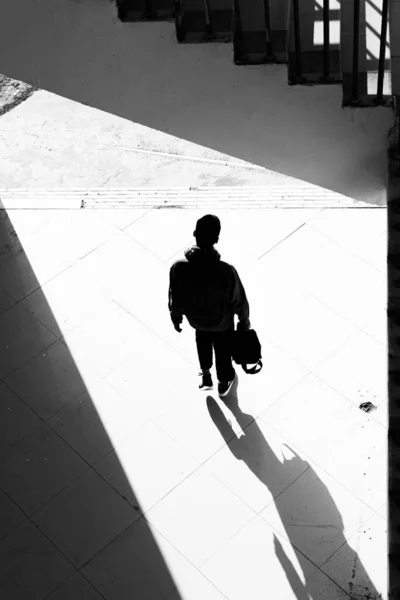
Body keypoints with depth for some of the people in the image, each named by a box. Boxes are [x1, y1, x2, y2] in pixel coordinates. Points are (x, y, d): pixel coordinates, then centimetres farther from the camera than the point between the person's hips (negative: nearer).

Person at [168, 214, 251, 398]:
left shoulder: (178, 268, -34)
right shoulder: (227, 271, -39)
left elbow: (174, 298, -15)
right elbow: (239, 301, -21)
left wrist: (176, 317, 7)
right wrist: (244, 321, 1)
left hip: (195, 318, 2)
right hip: (221, 321, -1)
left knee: (202, 342, 37)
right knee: (223, 350, 30)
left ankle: (206, 376, 57)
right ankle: (224, 382, 57)